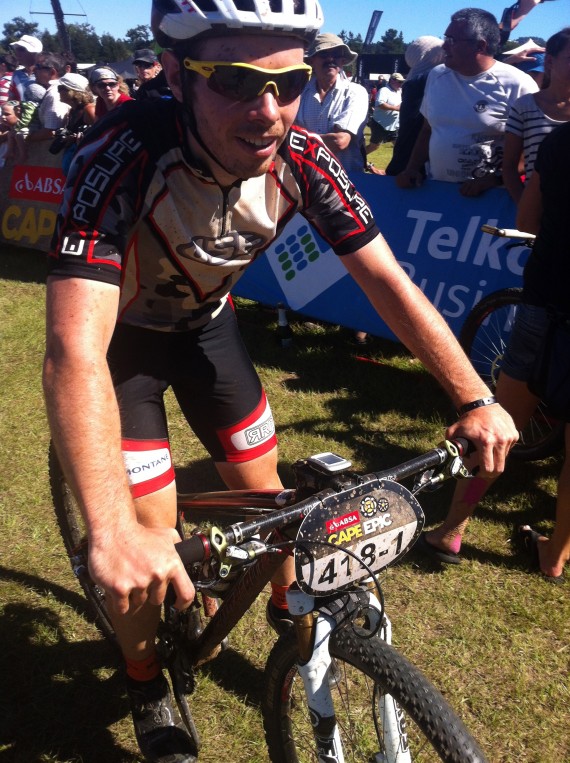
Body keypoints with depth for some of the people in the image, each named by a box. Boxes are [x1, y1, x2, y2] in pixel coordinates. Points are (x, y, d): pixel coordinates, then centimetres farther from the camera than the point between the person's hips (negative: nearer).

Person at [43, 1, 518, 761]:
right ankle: (145, 676, 25)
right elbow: (75, 351, -45)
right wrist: (112, 531, -55)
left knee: (264, 491, 8)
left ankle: (292, 612, 39)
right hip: (120, 335, -3)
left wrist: (476, 399, -23)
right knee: (152, 551, -7)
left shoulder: (301, 157, -23)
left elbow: (388, 280, -17)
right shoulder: (125, 154, -37)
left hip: (205, 322, 4)